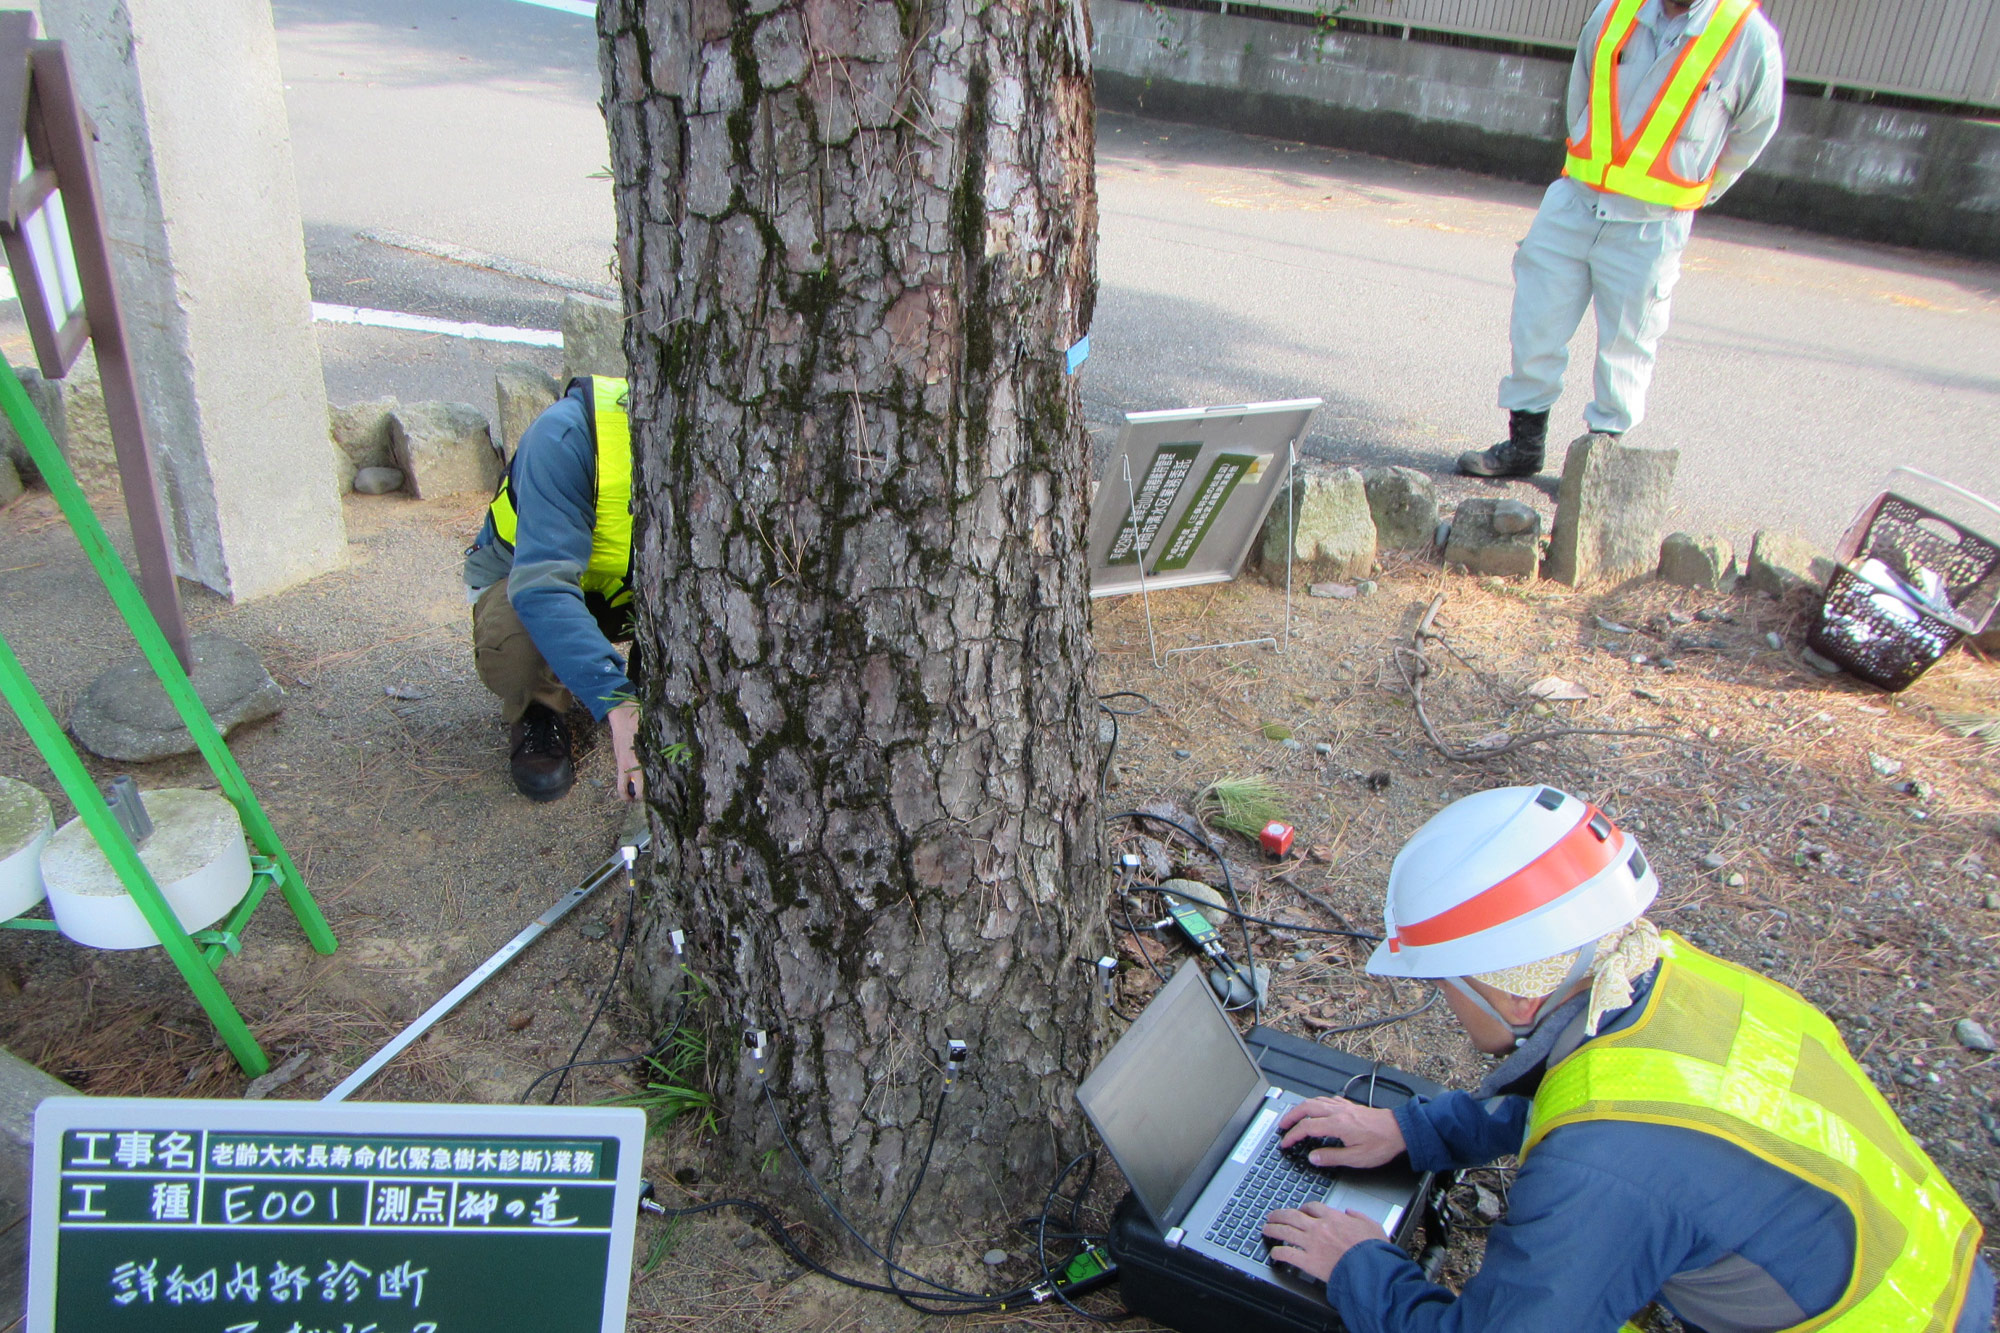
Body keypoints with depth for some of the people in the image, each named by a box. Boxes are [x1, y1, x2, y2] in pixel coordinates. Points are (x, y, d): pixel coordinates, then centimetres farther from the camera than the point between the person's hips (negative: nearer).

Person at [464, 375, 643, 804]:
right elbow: (541, 588, -46)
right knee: (512, 646, -40)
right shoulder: (566, 435, -37)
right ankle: (540, 711, -3)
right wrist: (618, 703, -59)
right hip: (528, 578, -4)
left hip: (634, 589, 4)